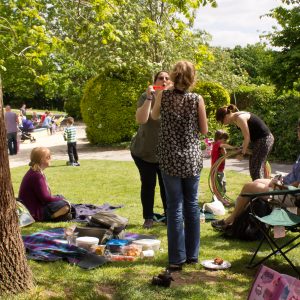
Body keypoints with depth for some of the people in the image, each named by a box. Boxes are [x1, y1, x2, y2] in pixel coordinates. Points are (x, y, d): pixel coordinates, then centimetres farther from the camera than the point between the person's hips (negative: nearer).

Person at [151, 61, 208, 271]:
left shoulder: (164, 95, -4)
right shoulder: (197, 99, -8)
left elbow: (154, 116, 15)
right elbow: (204, 130, -1)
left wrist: (151, 96, 31)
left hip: (170, 159, 0)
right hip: (192, 158, 0)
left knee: (175, 207, 4)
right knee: (192, 204, 12)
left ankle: (177, 258, 5)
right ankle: (192, 255, 21)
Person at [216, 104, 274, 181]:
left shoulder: (239, 118, -21)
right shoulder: (236, 118, 8)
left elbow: (247, 137, -19)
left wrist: (242, 152, -9)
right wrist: (242, 148, 7)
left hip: (264, 140, -10)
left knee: (256, 169, -8)